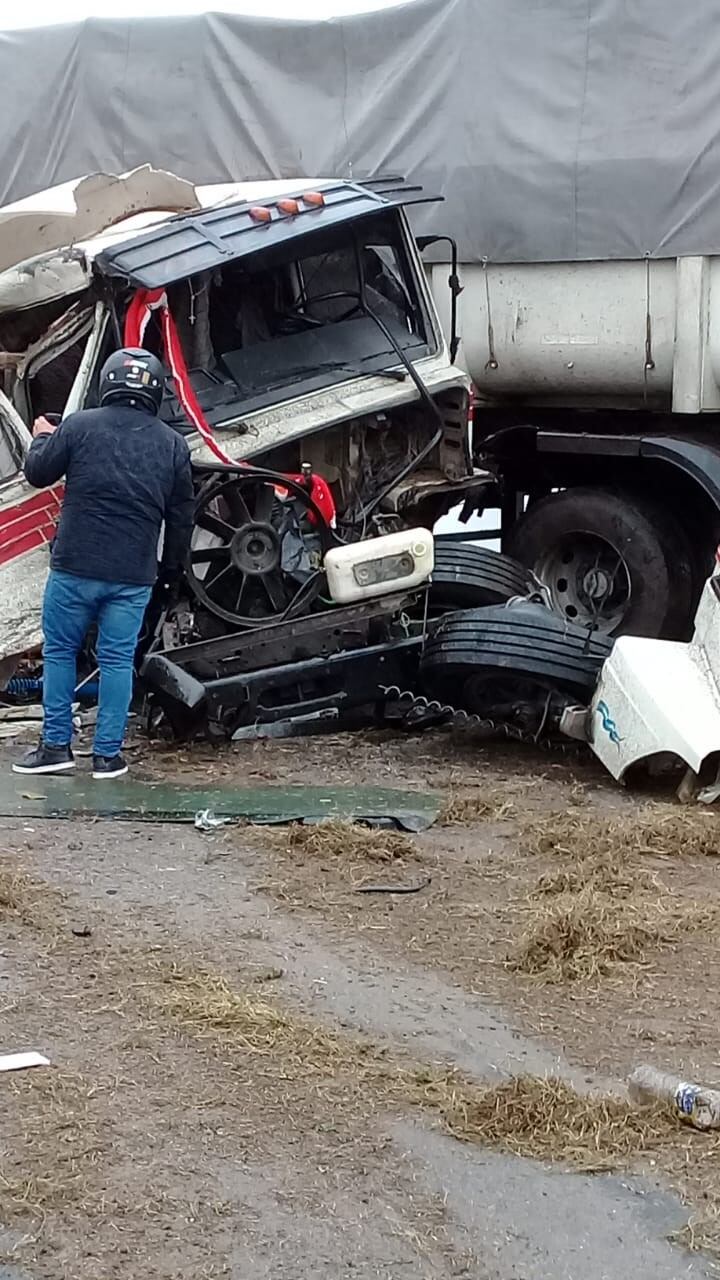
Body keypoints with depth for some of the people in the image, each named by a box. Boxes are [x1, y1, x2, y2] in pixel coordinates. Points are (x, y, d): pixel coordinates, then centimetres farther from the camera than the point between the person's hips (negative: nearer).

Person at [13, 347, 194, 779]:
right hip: (134, 575, 2)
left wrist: (42, 438, 25)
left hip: (75, 566, -2)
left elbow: (38, 472, 4)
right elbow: (182, 516, 10)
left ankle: (56, 746, 12)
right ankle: (109, 755, 9)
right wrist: (172, 567, 22)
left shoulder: (80, 425, -4)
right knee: (118, 660, 8)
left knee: (60, 652, 11)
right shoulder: (173, 444, 5)